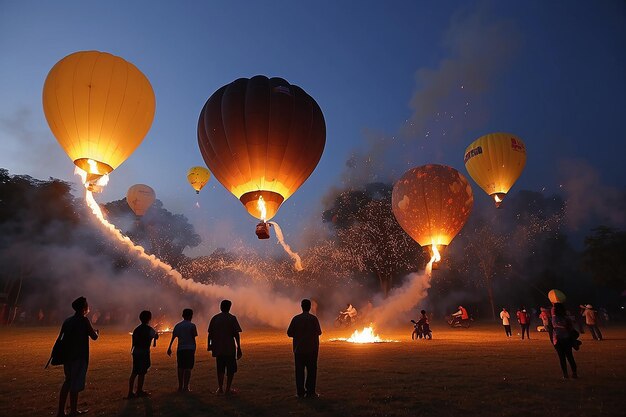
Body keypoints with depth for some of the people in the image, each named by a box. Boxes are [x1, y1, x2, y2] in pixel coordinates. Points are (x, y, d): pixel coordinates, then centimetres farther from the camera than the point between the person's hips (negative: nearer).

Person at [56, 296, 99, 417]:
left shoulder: (68, 320, 8)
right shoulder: (84, 320, -14)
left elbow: (61, 337, 11)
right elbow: (94, 337, -10)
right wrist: (97, 333, 11)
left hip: (67, 356, 7)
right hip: (79, 357, -7)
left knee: (67, 382, 18)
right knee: (76, 384, 3)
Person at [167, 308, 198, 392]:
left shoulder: (177, 325, 9)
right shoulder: (192, 325, -3)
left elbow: (173, 338, 7)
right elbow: (193, 339, -3)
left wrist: (169, 348, 13)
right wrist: (194, 349, 4)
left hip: (180, 349, 4)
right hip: (190, 349, -4)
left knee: (181, 368, 12)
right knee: (188, 368, 2)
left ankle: (180, 387, 17)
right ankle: (185, 387, 1)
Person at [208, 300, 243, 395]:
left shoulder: (215, 318, 4)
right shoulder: (232, 318, -7)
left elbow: (210, 333, 5)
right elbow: (236, 334, -10)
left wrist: (209, 344, 17)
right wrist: (239, 348, -7)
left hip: (218, 348, 4)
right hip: (230, 348, -4)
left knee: (220, 369, 14)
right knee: (231, 369, 9)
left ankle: (220, 388, 15)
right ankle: (228, 389, 9)